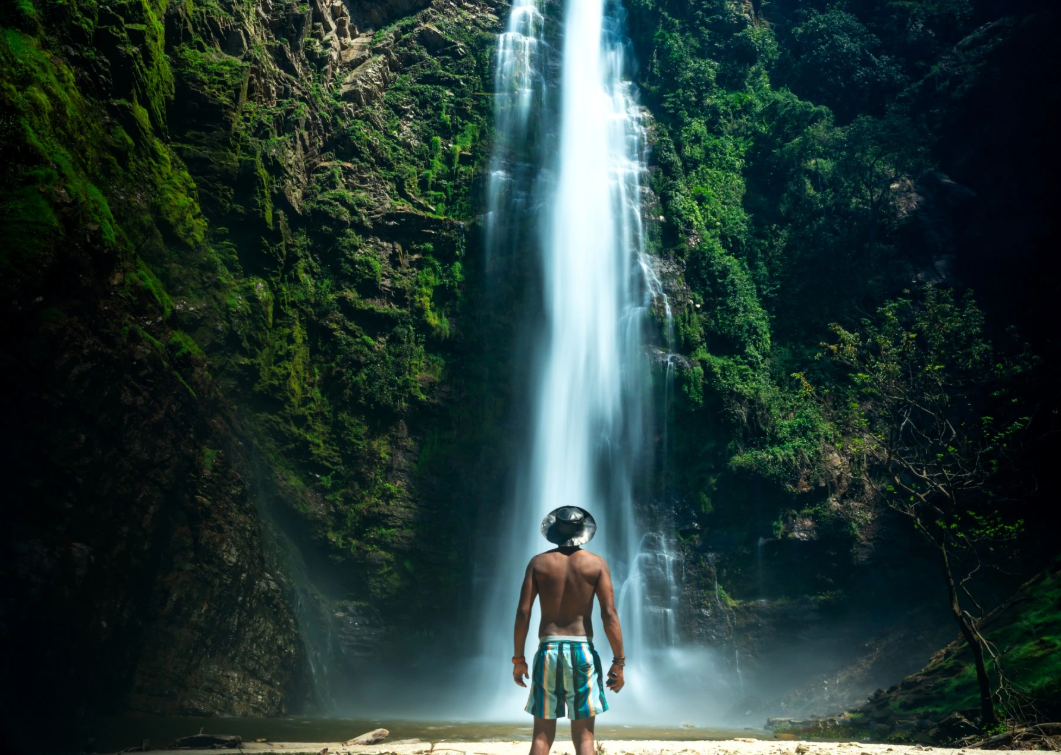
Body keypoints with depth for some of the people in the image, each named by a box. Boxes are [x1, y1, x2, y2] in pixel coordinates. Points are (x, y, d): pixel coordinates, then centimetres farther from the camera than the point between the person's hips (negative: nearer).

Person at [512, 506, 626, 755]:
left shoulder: (538, 562, 4)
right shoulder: (597, 563, 1)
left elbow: (523, 612, -1)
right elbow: (609, 615, -6)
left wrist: (518, 659, 6)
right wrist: (618, 662, -2)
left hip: (548, 650, 1)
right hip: (582, 650, -1)